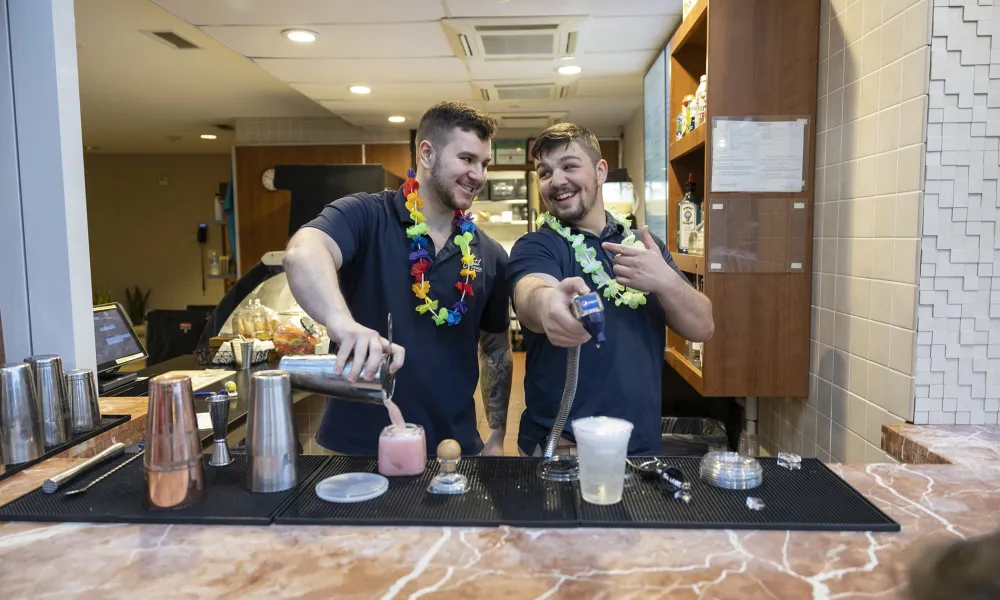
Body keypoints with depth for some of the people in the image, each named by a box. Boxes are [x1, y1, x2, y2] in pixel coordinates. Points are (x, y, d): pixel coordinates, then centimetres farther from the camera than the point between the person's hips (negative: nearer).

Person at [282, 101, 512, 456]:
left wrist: (497, 437, 8)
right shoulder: (365, 217, -10)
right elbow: (302, 254, -31)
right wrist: (342, 322, -50)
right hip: (357, 447, -3)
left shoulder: (490, 255, 4)